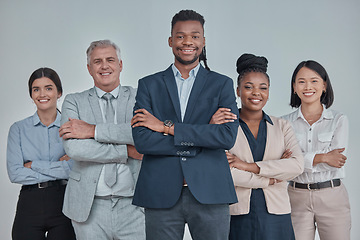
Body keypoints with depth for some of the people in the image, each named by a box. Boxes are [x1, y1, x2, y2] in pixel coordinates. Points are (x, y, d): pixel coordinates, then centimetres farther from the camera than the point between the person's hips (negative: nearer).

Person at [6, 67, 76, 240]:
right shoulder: (18, 129, 5)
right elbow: (15, 173, -7)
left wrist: (34, 165, -10)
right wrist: (60, 169, -11)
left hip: (64, 204, 0)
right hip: (29, 204, 1)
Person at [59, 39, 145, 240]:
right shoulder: (74, 102, 7)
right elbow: (74, 148, -8)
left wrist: (93, 130, -14)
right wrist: (126, 151, -11)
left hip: (133, 207, 0)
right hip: (89, 208, 1)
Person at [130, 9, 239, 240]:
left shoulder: (222, 84, 8)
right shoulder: (149, 85, 8)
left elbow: (228, 136, -8)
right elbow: (141, 140, -5)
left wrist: (168, 127, -9)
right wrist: (202, 137, -9)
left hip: (209, 193, 0)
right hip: (161, 194, 0)